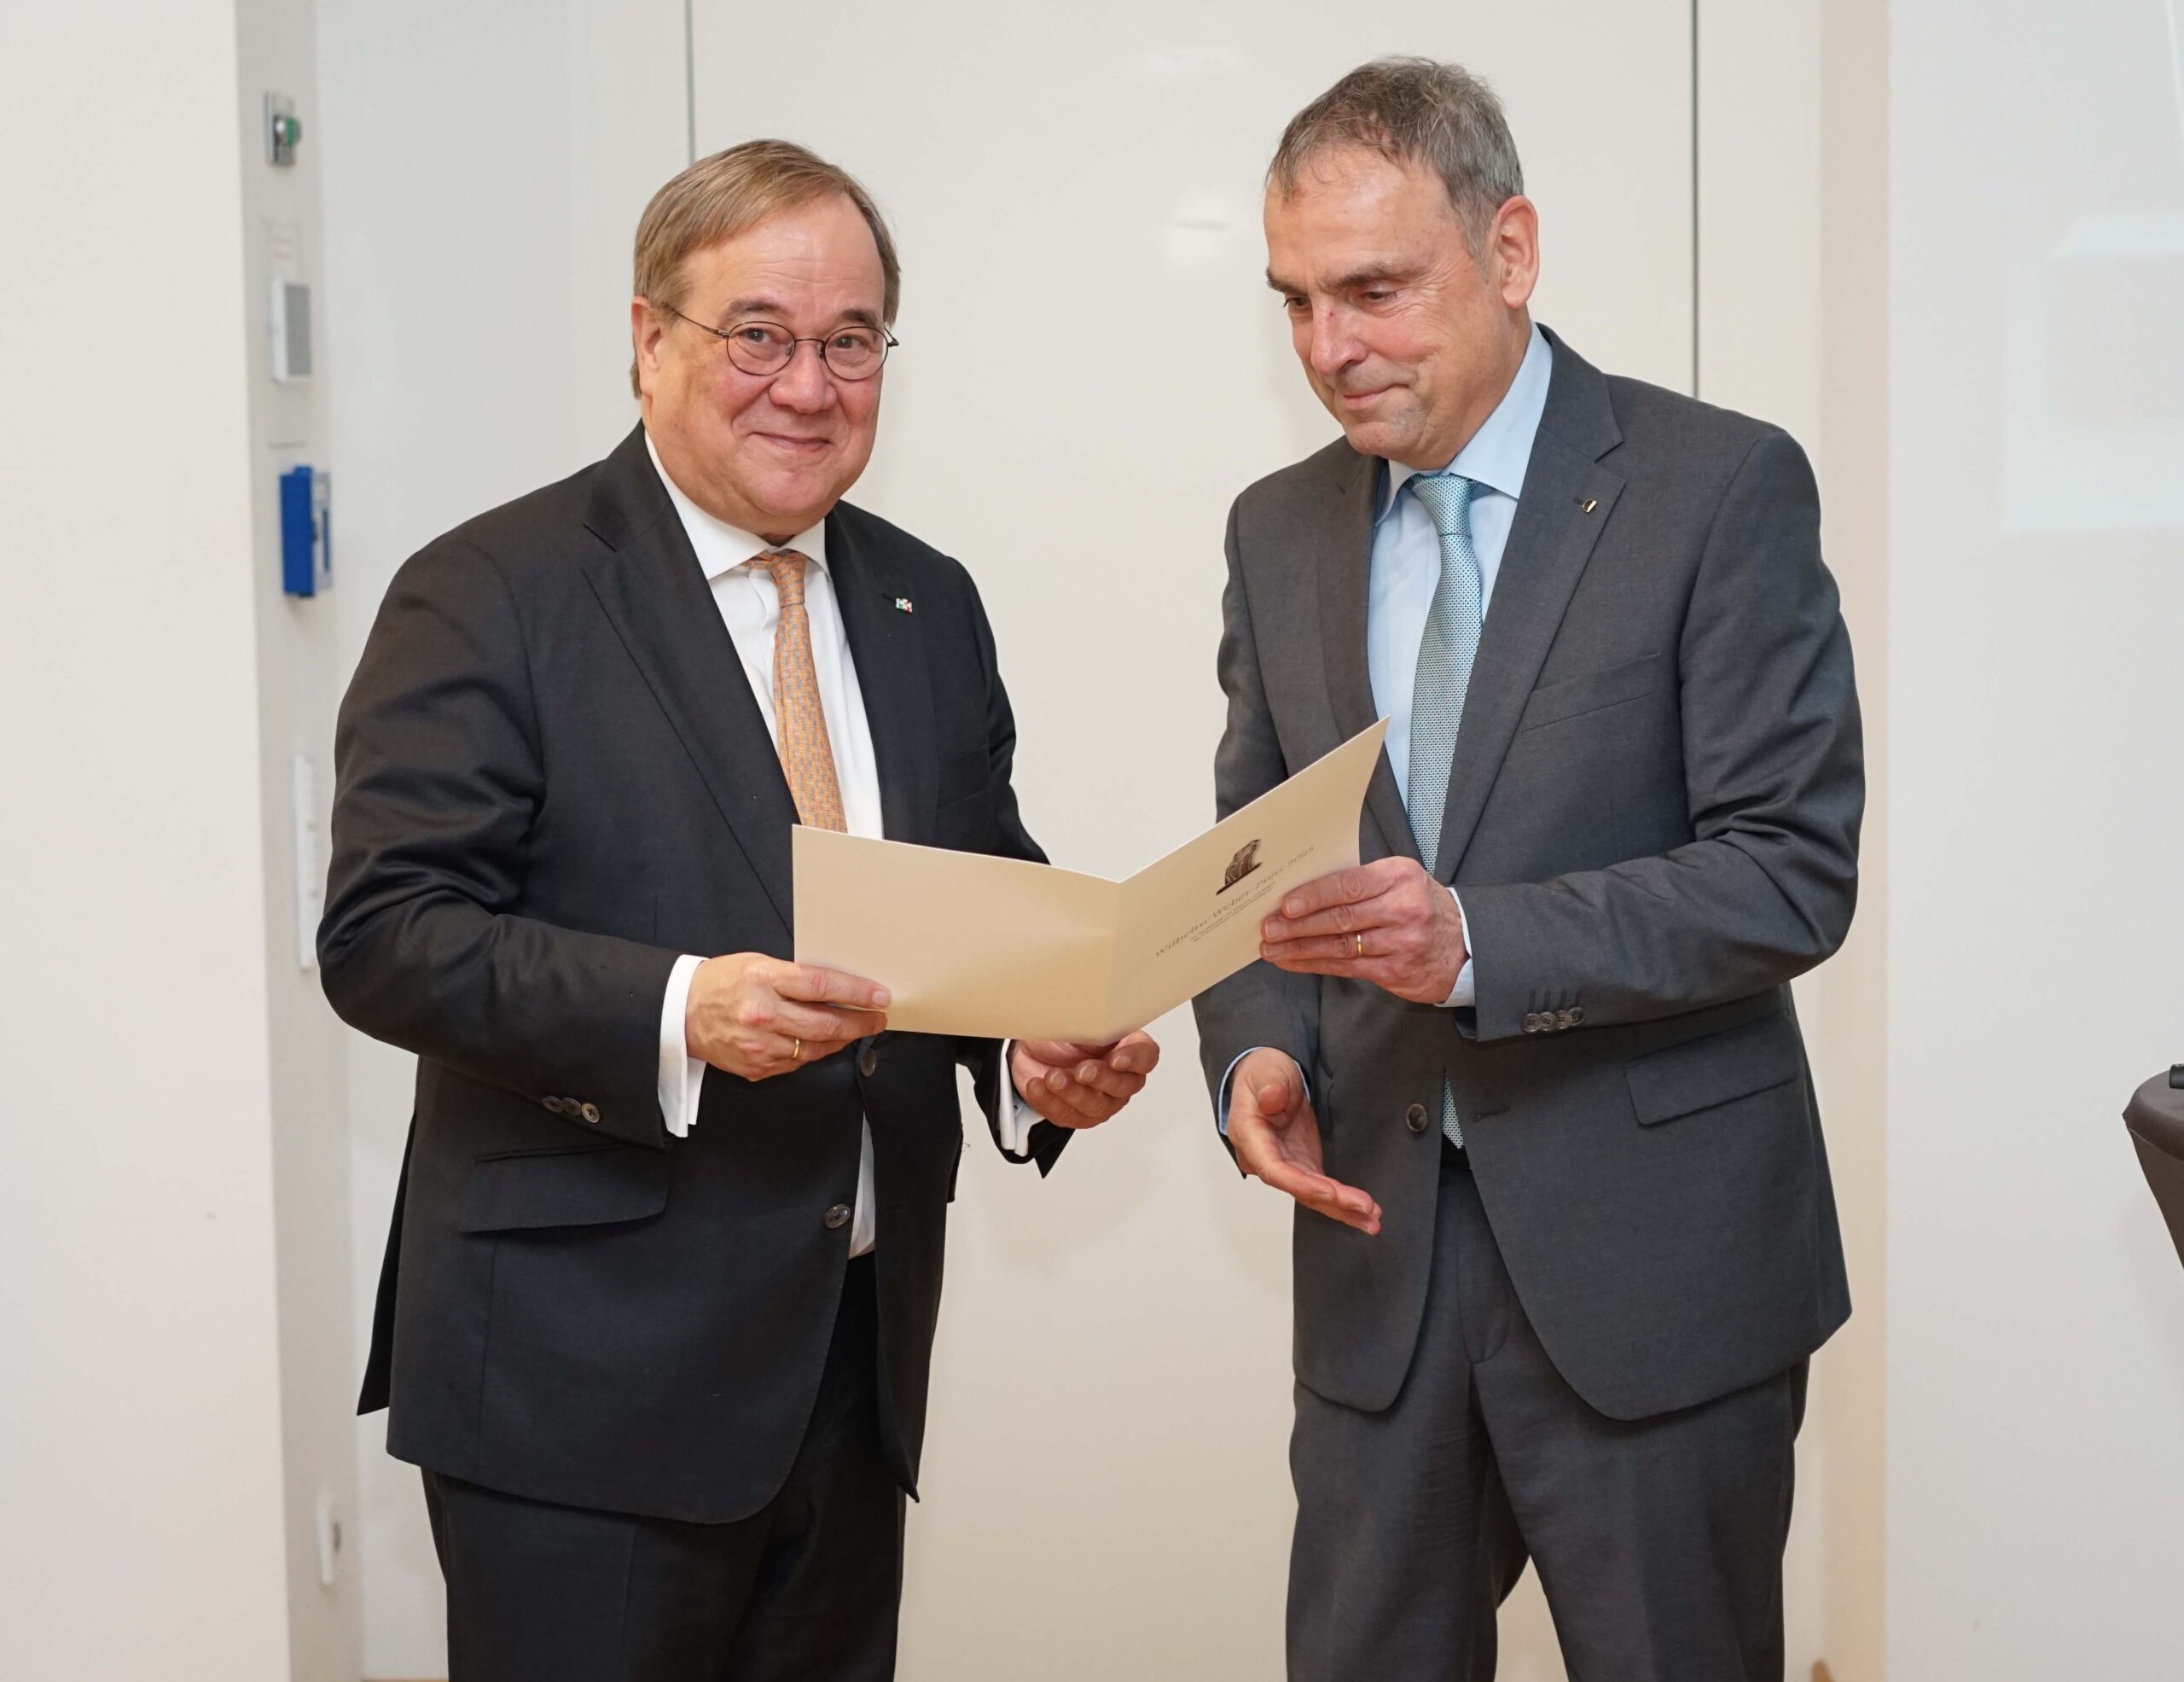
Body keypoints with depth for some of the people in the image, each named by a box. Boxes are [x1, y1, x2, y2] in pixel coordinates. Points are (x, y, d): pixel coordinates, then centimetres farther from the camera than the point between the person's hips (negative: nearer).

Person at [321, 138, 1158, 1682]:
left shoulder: (929, 608, 12)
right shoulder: (490, 597, -6)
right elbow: (384, 933, -14)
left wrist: (1049, 1050, -7)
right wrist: (676, 1011, -28)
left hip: (859, 1363, 6)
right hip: (585, 1375, -5)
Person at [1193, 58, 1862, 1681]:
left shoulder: (1722, 486, -8)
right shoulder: (1279, 530, 8)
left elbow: (1792, 872, -13)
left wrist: (1475, 942, -25)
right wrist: (1255, 1050, -8)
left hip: (1651, 1256, -4)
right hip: (1379, 1242, 4)